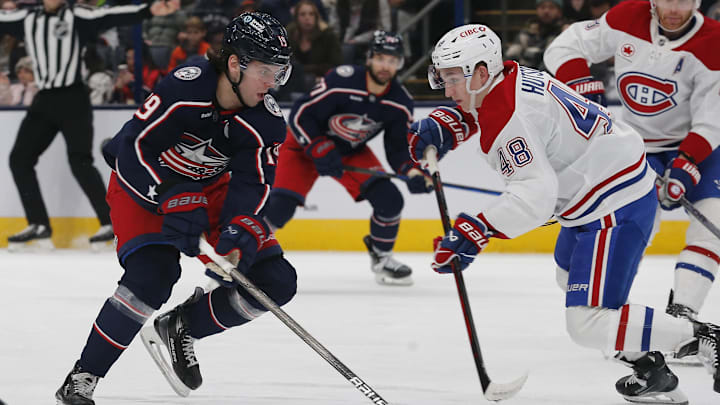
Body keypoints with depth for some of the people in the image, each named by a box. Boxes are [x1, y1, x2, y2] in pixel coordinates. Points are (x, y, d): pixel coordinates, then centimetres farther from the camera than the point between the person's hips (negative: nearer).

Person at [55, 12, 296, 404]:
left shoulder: (266, 121, -18)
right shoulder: (185, 87, -32)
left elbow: (251, 184, -18)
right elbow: (134, 149, -30)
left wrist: (239, 236, -36)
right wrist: (173, 201, -38)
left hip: (209, 187, 6)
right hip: (144, 180, -6)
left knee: (276, 281, -6)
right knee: (151, 276, -28)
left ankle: (180, 328, 12)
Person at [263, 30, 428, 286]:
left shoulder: (400, 103, -13)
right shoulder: (341, 81, -30)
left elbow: (399, 147, -5)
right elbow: (300, 116, -25)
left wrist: (413, 173, -24)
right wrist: (320, 150, -32)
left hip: (353, 152, 5)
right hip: (306, 145, -5)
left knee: (389, 199, -13)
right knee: (280, 206, -22)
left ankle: (381, 256, 14)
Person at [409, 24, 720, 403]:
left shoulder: (510, 115, -25)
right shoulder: (510, 77, 4)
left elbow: (536, 194, -35)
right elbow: (468, 115, 24)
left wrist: (473, 232, -41)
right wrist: (437, 126, 1)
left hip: (616, 207, -11)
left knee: (588, 324, -16)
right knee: (570, 279, 33)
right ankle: (651, 369, 32)